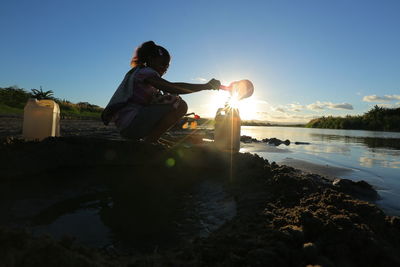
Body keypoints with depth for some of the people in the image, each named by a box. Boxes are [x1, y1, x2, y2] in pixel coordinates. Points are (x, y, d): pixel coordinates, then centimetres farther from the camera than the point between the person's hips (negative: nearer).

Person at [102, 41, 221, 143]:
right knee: (180, 105, -15)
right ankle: (148, 142, -15)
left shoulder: (138, 72, 25)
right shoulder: (145, 71, -6)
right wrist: (206, 86, -22)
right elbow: (171, 87, -23)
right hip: (131, 122, -10)